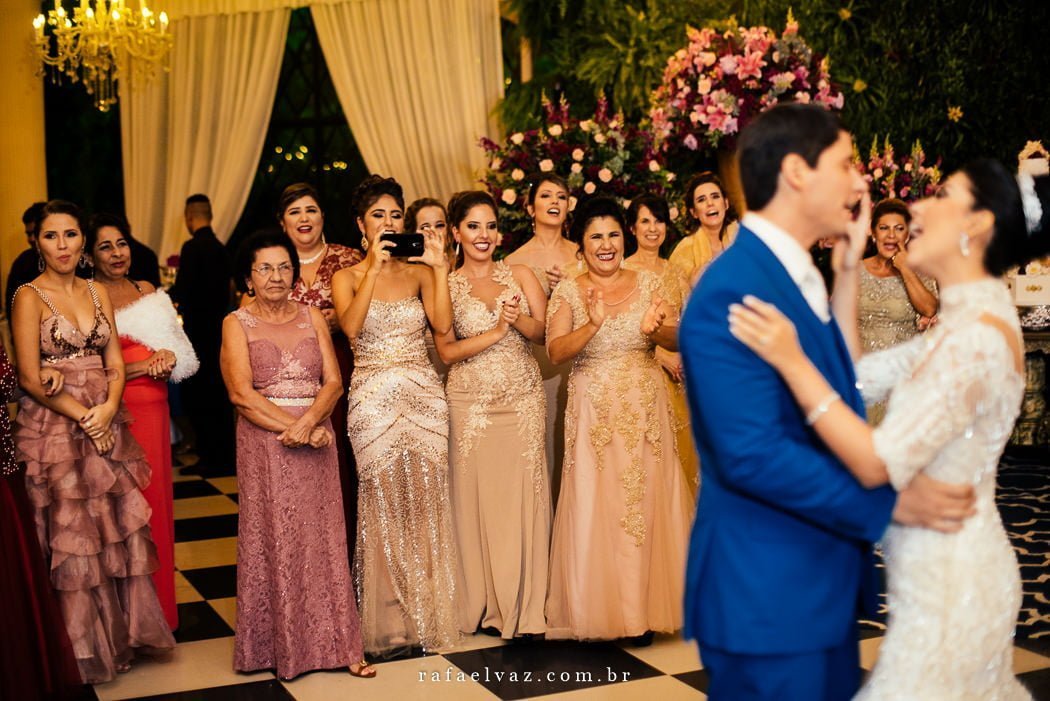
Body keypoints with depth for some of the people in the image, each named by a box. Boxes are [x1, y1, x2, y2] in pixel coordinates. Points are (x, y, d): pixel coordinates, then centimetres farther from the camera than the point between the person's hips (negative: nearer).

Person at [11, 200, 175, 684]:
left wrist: (107, 408, -10)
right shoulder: (29, 296, -6)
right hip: (54, 429, -5)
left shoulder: (97, 293, 10)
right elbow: (30, 378, -11)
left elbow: (115, 363, 8)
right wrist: (83, 417, -13)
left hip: (105, 425, 5)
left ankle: (121, 634, 22)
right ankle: (83, 651, 15)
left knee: (119, 530, 7)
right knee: (71, 538, 2)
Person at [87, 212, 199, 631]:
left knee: (155, 501, 8)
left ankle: (157, 605, 19)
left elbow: (182, 355, 14)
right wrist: (143, 367, -15)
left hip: (153, 411, 5)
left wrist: (167, 359, -8)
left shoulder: (149, 293, 13)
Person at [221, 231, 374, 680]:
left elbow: (333, 382, 2)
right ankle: (279, 645, 12)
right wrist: (291, 428, -16)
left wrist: (308, 422, -15)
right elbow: (241, 393, -8)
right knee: (273, 542, 1)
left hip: (317, 438, 3)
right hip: (264, 442, -2)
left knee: (323, 541, 3)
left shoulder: (313, 318, 11)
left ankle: (333, 643, 9)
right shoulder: (237, 324, 3)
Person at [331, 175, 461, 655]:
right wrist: (374, 267, -16)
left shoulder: (418, 272, 8)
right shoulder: (347, 277, 4)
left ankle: (429, 614, 16)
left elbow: (442, 324, -8)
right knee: (383, 505, 1)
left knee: (425, 503, 3)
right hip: (374, 398, -2)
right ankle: (390, 622, 13)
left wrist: (440, 266, -10)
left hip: (424, 396, 2)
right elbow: (351, 326, -16)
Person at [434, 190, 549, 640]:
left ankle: (523, 605, 9)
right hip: (471, 403, -1)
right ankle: (485, 605, 12)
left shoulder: (520, 275, 9)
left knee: (522, 496, -1)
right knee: (476, 497, 0)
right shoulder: (445, 286, 5)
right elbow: (447, 351, -5)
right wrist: (497, 330, -13)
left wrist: (519, 320, -17)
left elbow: (545, 332, 2)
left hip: (523, 400, 1)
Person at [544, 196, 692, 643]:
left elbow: (678, 340, -1)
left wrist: (655, 330, -23)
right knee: (595, 508, -1)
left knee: (646, 505, 4)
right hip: (594, 412, -1)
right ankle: (600, 609, 11)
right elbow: (556, 351, -14)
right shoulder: (568, 292, 0)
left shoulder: (647, 283, 5)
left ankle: (644, 608, 16)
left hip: (645, 409, 2)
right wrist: (593, 324, -31)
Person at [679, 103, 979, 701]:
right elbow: (751, 454, -26)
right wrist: (888, 504, -18)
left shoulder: (803, 278, 11)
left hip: (825, 581, 9)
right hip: (767, 593, -9)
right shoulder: (732, 292, -20)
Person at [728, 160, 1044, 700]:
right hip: (951, 570, 9)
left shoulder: (978, 336, -23)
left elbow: (881, 464, -26)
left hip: (947, 581, -9)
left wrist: (792, 361, -27)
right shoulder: (964, 325, 7)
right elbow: (858, 377, 8)